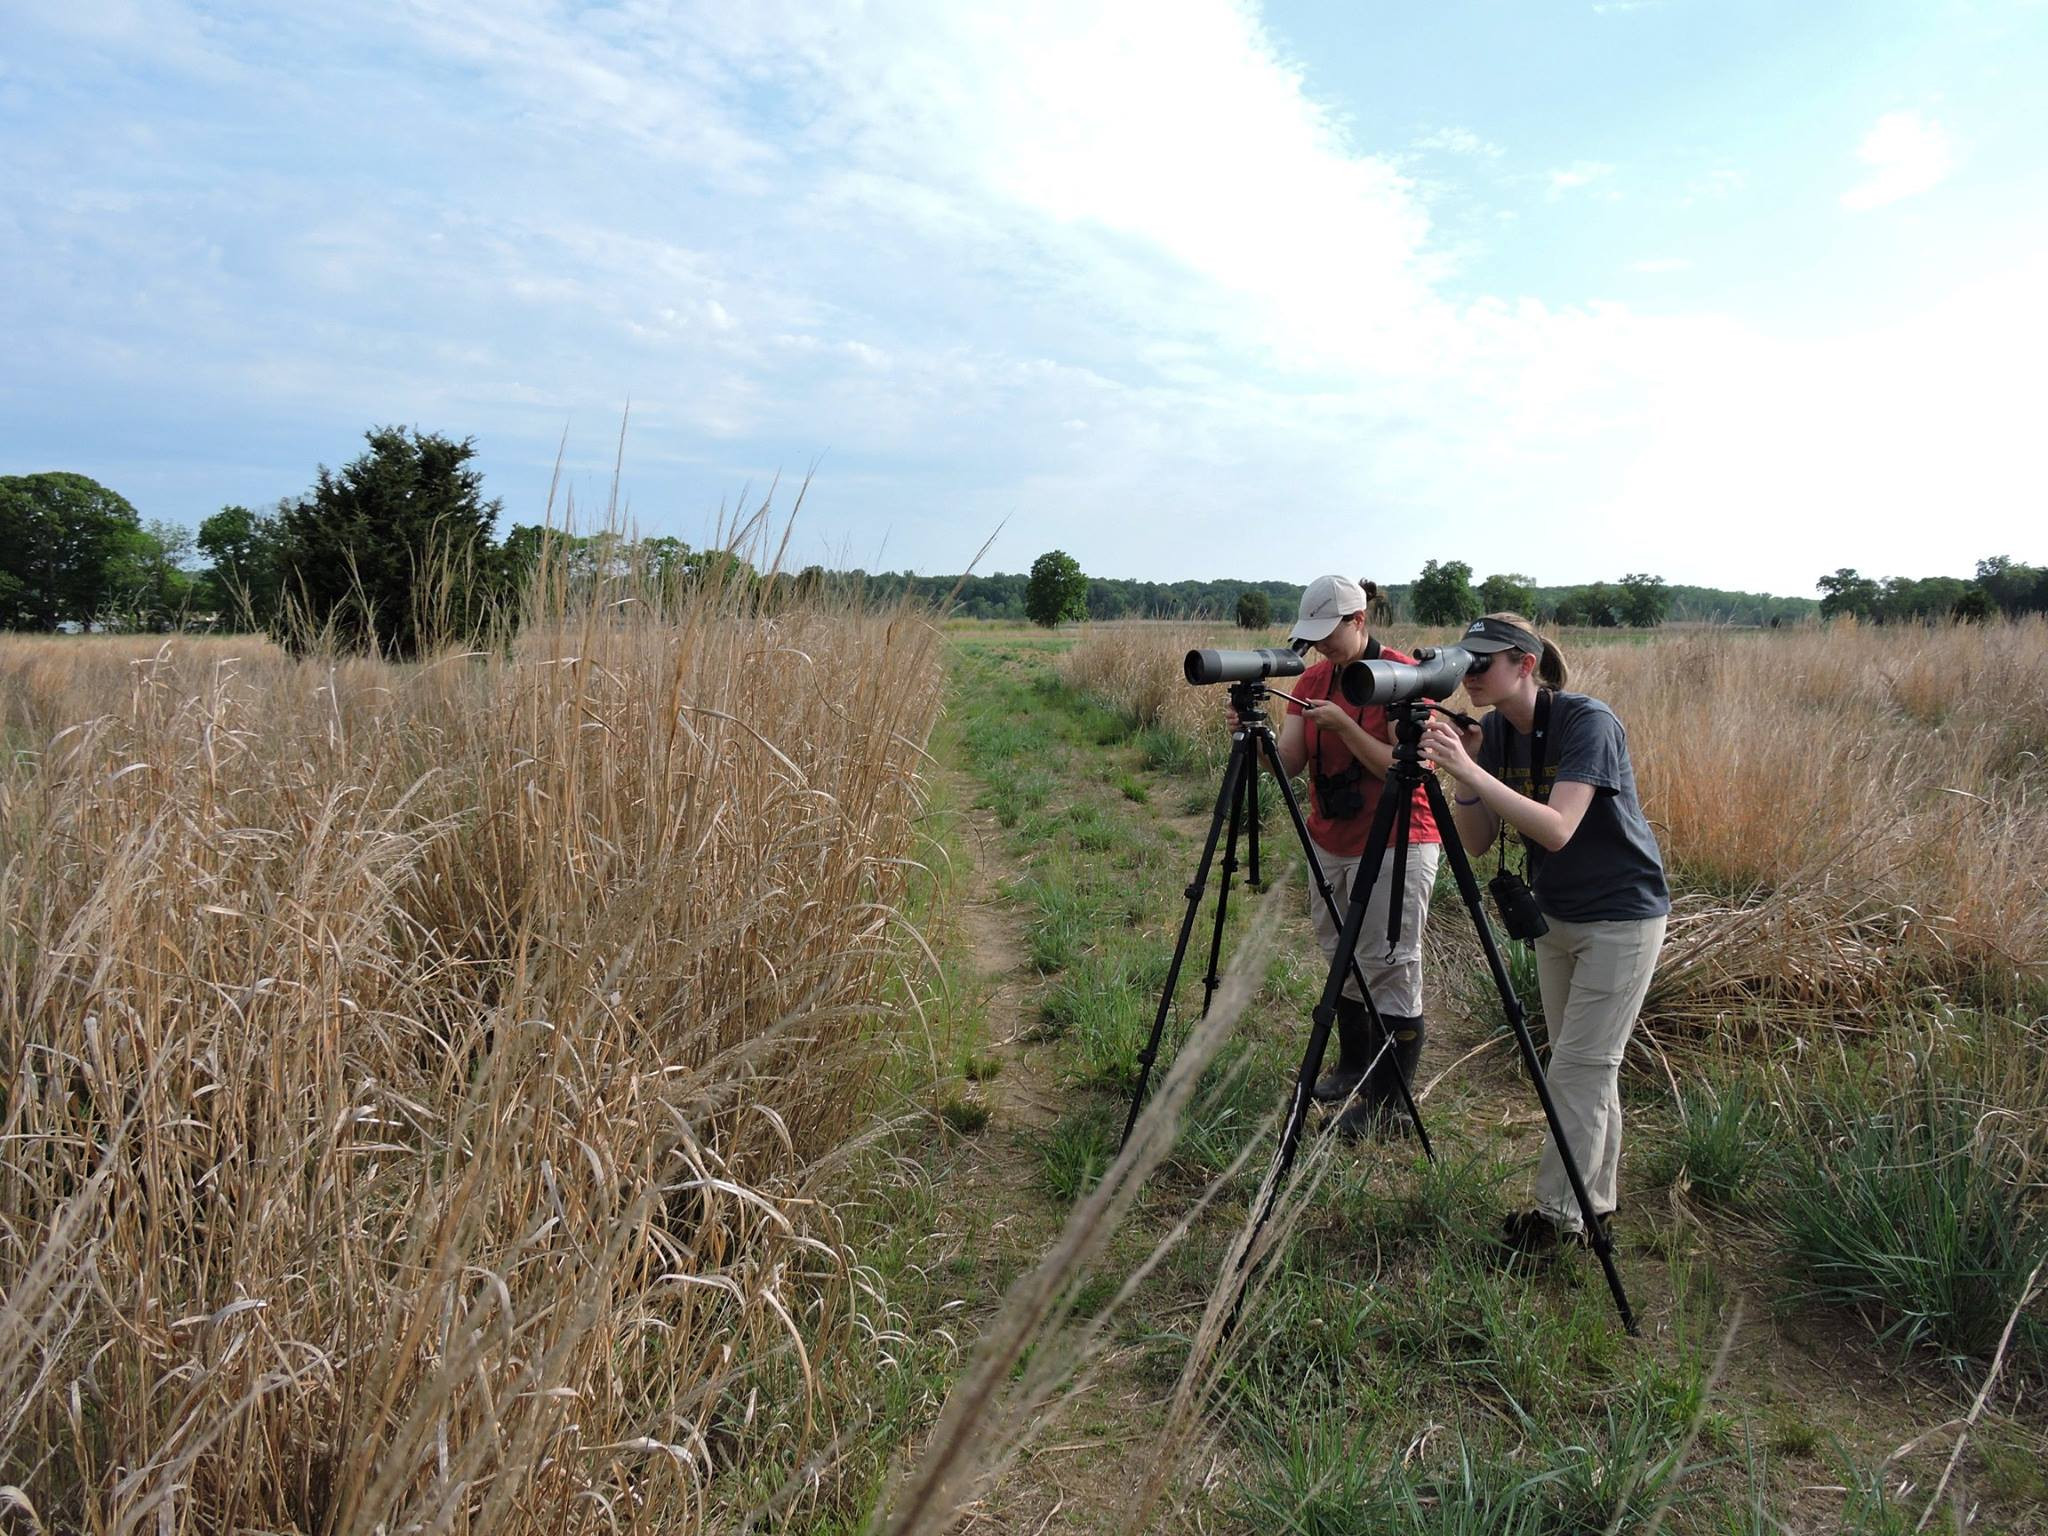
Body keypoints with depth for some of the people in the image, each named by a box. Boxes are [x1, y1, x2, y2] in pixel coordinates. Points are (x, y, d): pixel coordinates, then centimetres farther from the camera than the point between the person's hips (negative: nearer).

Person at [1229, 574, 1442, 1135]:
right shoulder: (1312, 680, 5)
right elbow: (1290, 762, -2)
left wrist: (1342, 724, -26)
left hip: (1396, 844, -7)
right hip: (1331, 842, 7)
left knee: (1388, 968, -3)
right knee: (1342, 957, 16)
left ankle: (1388, 1103, 6)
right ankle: (1353, 1066, 34)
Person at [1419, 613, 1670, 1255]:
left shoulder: (1589, 722, -23)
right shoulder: (1495, 732, -3)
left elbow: (1557, 829, -34)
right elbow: (1476, 843, -5)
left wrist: (1471, 771, -40)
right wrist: (1462, 779, -22)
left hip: (1622, 916, -7)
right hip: (1555, 914, 7)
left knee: (1579, 1068, -4)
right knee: (1586, 1065, 15)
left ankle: (1560, 1215, 8)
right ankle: (1596, 1202, 27)